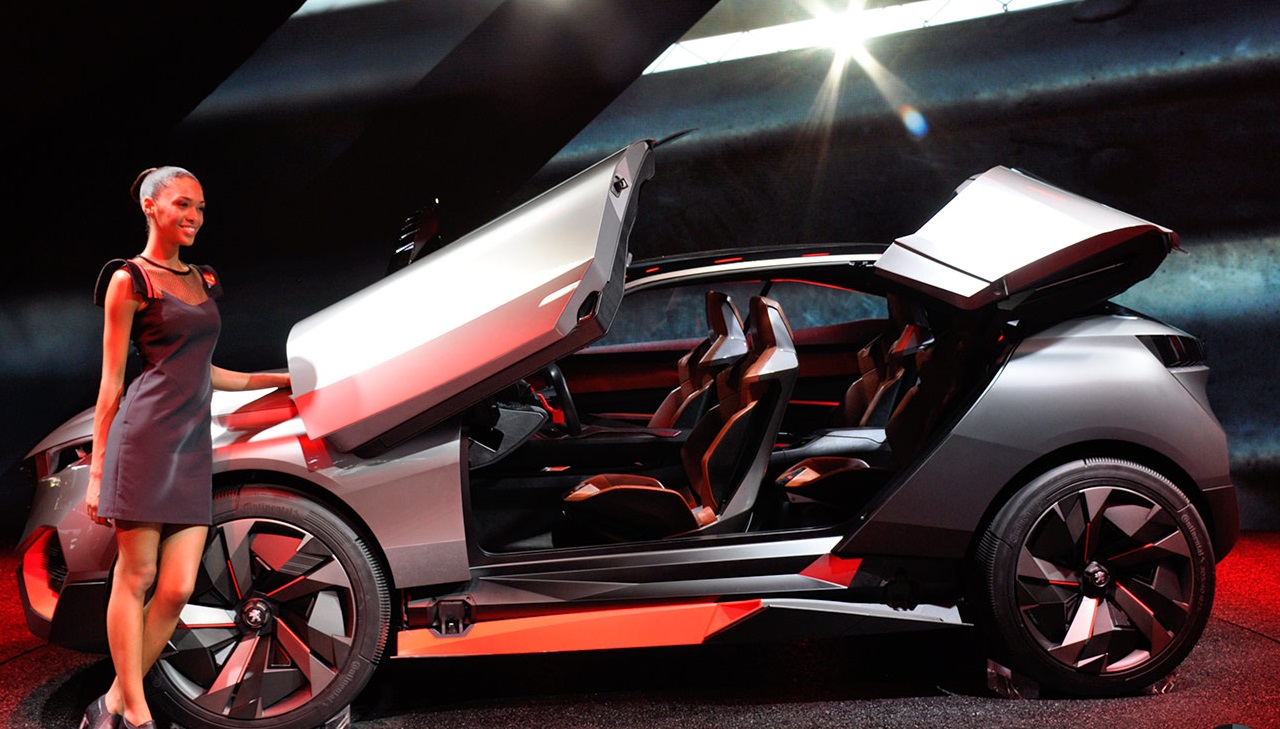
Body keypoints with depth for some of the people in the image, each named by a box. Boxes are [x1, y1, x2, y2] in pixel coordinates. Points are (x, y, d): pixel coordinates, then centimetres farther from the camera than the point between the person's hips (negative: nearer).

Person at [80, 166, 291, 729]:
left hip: (193, 444, 6)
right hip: (145, 435, -6)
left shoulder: (202, 281, 21)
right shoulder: (129, 280, 2)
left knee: (178, 588, -1)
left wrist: (280, 379, 26)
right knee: (135, 578, -2)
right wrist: (97, 470, -3)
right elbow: (111, 381, -1)